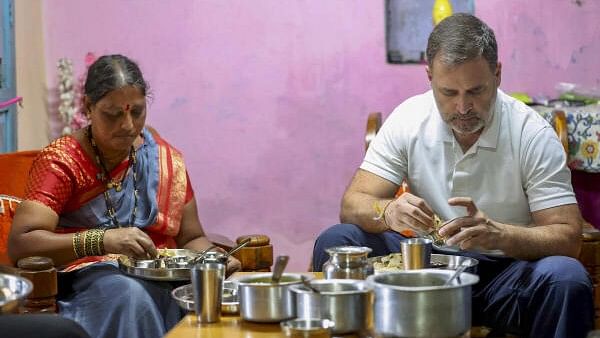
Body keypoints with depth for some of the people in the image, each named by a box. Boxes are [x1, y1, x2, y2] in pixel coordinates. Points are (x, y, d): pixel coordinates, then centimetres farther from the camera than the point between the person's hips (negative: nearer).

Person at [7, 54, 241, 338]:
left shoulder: (167, 160, 12)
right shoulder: (61, 161, -3)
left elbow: (192, 238, 18)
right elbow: (19, 243, -15)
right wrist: (103, 240, -29)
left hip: (165, 280, 4)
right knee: (131, 294, -36)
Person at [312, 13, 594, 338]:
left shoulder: (533, 135, -12)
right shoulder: (407, 119, -5)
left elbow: (567, 236, -15)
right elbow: (352, 204, -8)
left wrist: (498, 235, -35)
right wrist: (387, 212, -33)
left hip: (504, 269, -2)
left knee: (566, 279, -34)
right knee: (335, 241, -20)